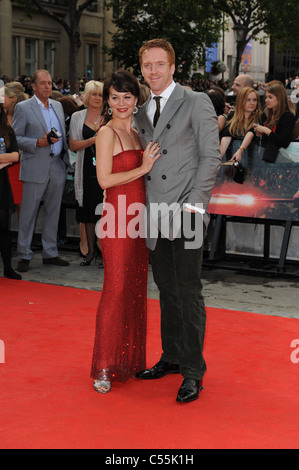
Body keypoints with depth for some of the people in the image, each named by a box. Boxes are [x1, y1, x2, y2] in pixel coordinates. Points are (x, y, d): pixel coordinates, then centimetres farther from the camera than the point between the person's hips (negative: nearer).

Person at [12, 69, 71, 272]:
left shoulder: (58, 106, 14)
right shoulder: (23, 107, -4)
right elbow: (15, 138, -6)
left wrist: (66, 160, 9)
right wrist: (38, 143, -18)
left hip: (58, 167, 5)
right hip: (36, 169, -5)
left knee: (53, 212, 10)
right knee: (28, 213, 0)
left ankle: (50, 253, 20)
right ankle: (25, 256, 8)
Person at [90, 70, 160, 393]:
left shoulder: (136, 133, 16)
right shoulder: (107, 133, -7)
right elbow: (105, 179, -14)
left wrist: (152, 164, 4)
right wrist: (143, 168, -12)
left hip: (138, 219, 8)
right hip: (117, 219, -7)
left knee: (136, 290, 9)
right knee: (116, 291, -7)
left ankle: (130, 359, 20)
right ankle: (103, 368, 1)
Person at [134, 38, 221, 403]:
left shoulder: (196, 102, -2)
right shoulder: (142, 112, 16)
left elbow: (211, 155, -7)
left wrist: (192, 205, -13)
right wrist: (145, 208, 7)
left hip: (185, 215, -6)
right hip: (155, 218, 6)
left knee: (188, 292, -3)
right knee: (167, 291, 13)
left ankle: (193, 370, 6)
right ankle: (171, 357, 26)